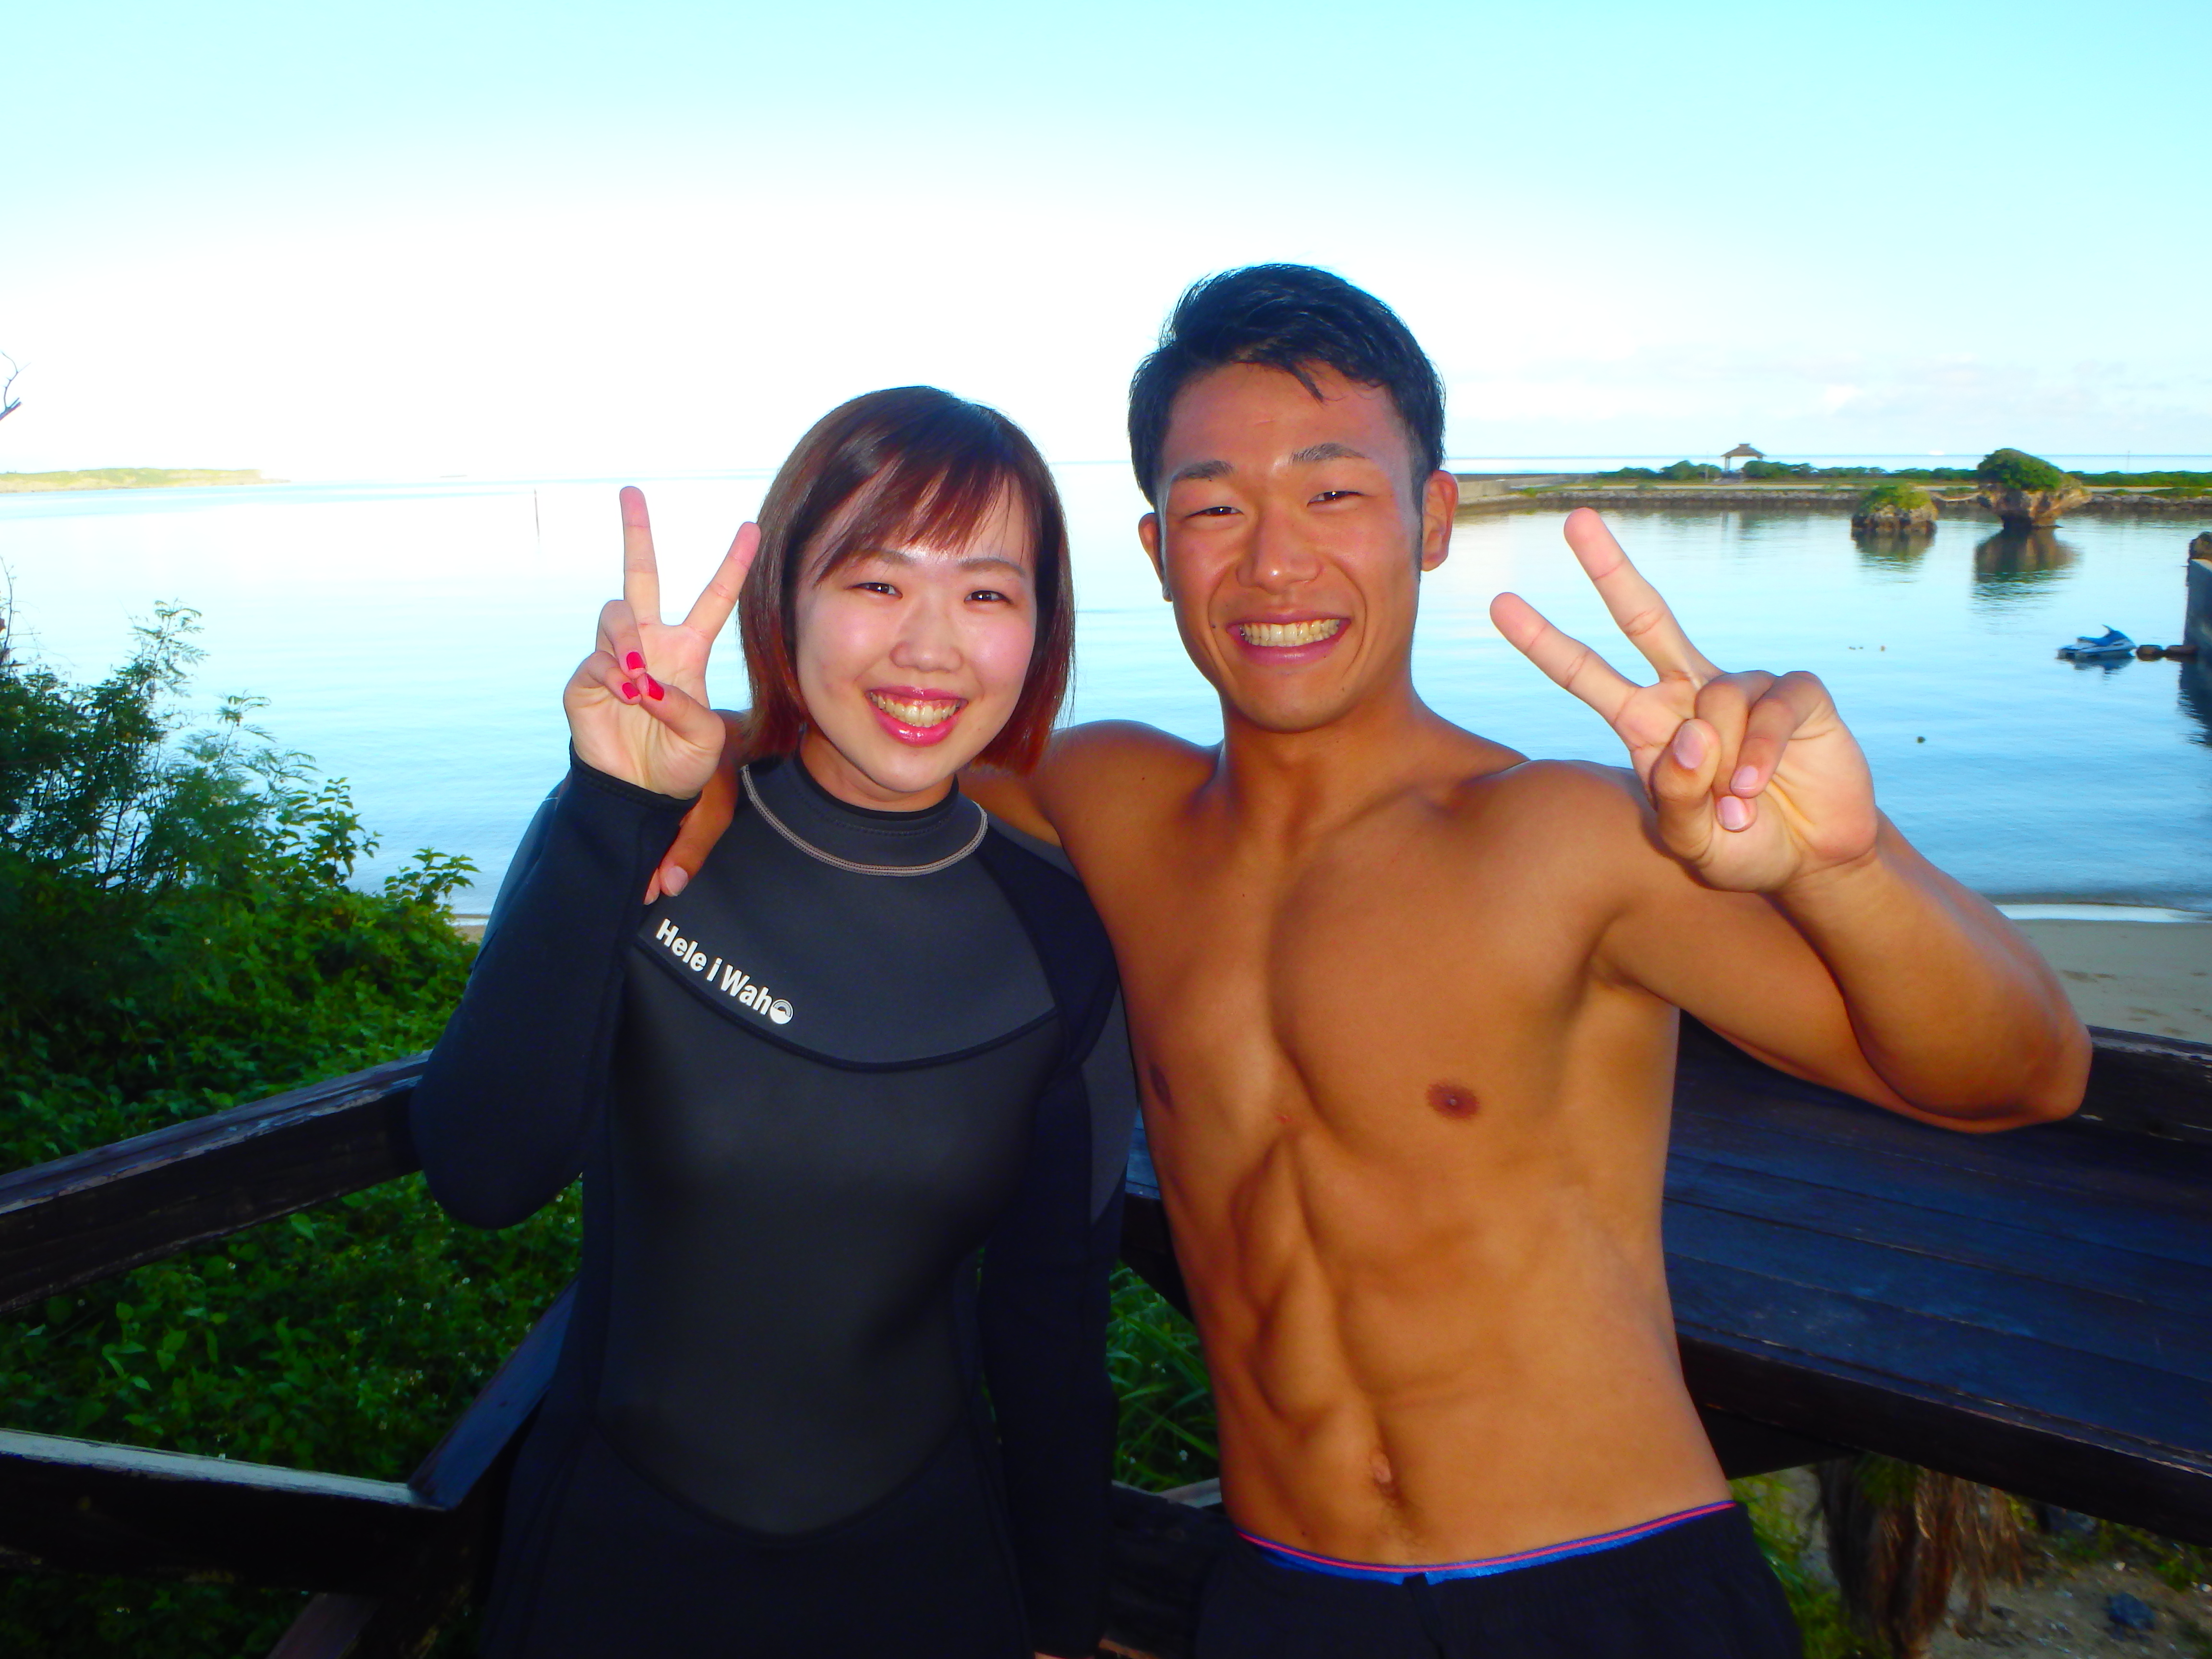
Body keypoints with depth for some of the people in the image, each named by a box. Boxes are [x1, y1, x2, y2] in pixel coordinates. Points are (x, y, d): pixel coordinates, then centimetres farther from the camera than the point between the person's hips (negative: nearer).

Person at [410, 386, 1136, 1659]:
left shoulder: (1061, 940, -11)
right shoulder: (634, 848, -15)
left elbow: (1053, 1328, -2)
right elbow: (483, 1177, -28)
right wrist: (617, 818, -35)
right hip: (617, 1550, 0)